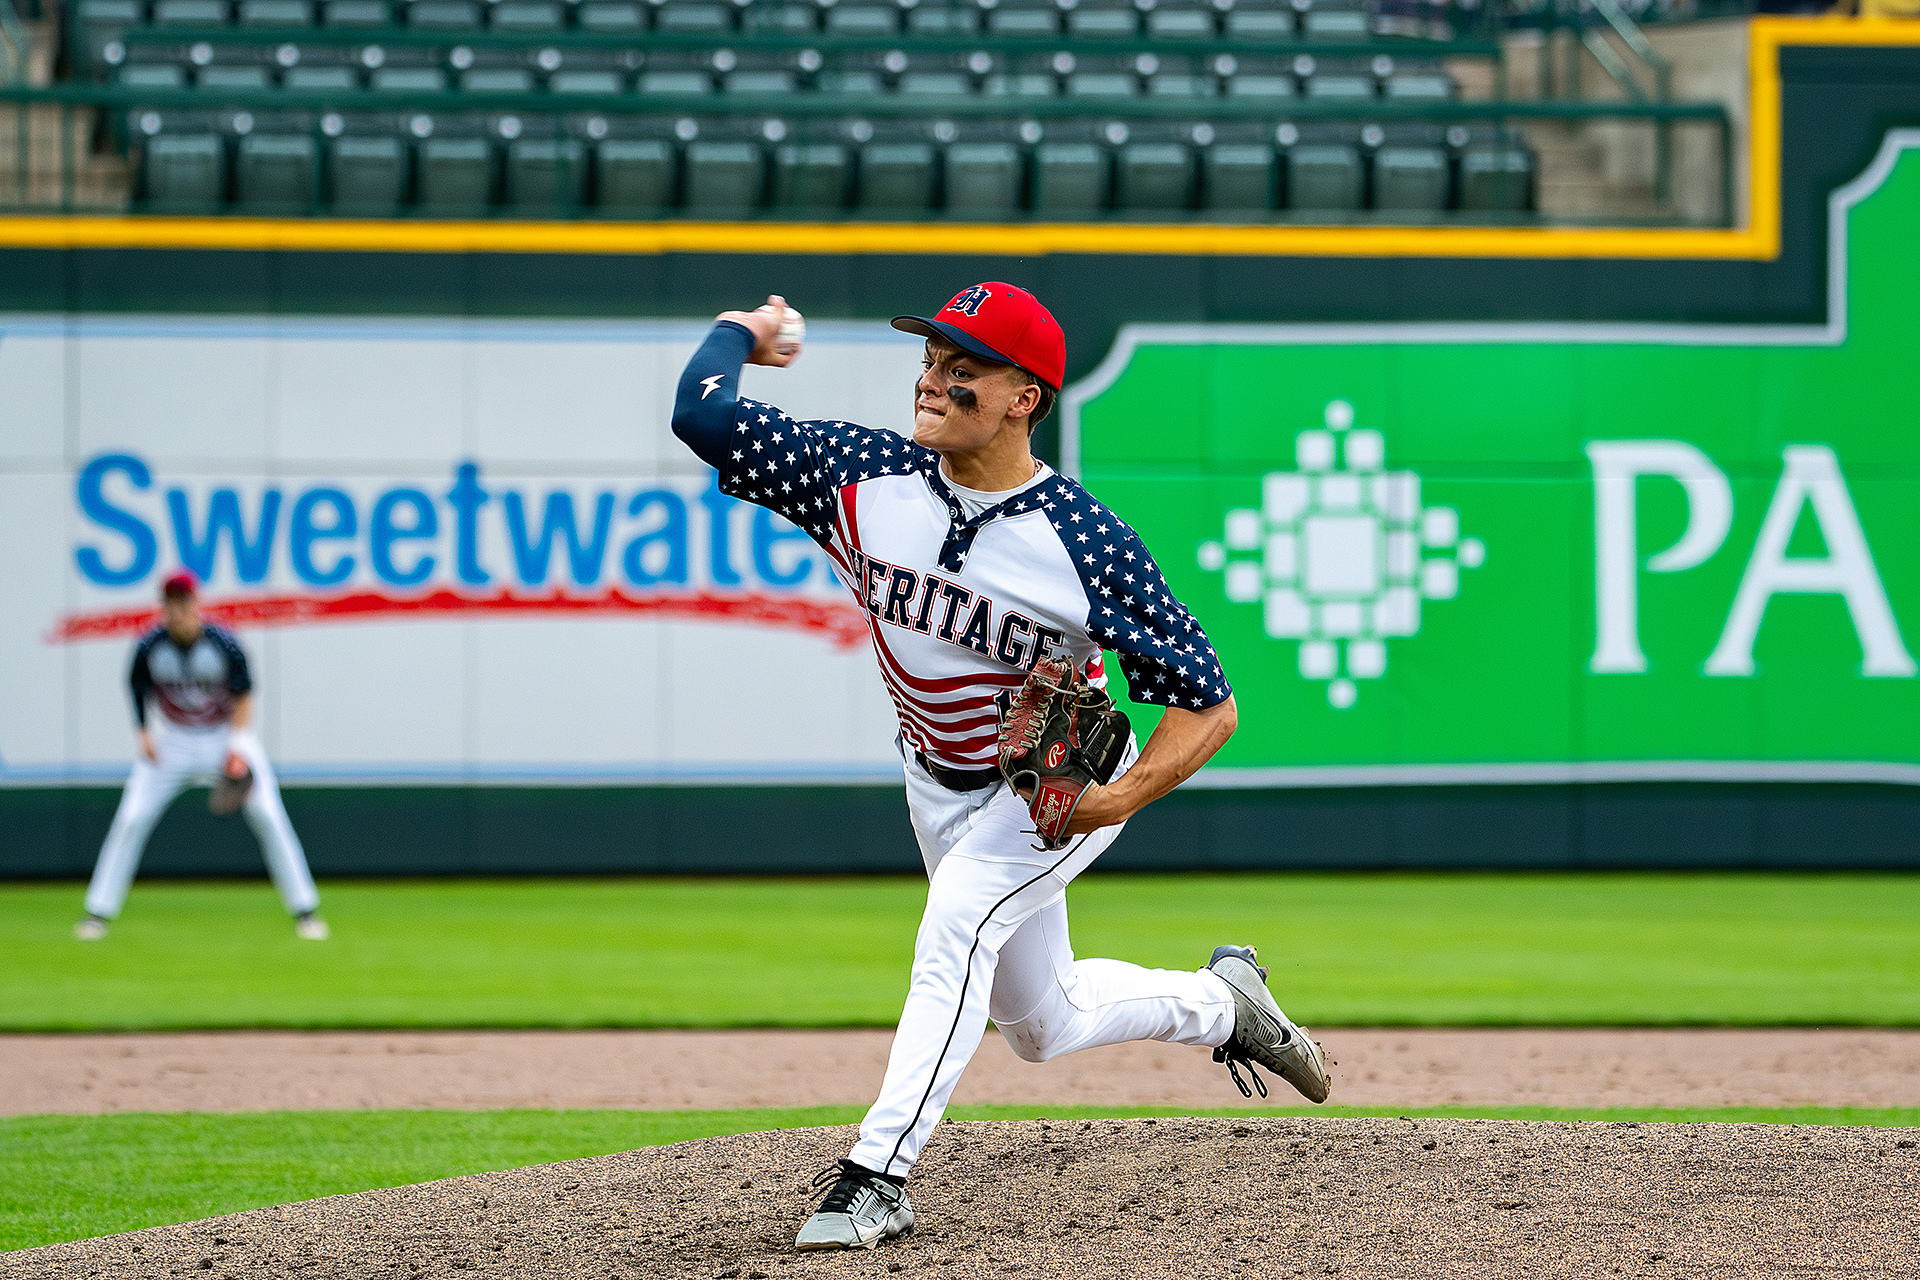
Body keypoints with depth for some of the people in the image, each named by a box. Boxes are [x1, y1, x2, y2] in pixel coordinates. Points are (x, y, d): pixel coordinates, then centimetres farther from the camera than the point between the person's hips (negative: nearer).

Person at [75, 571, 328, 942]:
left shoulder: (223, 643, -18)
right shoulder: (150, 647, -13)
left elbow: (243, 695, -8)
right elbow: (139, 691, 4)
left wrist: (237, 747, -19)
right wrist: (143, 733, -11)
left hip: (226, 735, -1)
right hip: (170, 741, 1)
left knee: (268, 816, -12)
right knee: (131, 820, -10)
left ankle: (305, 910, -1)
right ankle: (98, 911, 1)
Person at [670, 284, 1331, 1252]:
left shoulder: (1085, 544, -30)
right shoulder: (864, 479, -20)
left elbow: (1208, 704, -25)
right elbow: (703, 414, -21)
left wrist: (1121, 799, -38)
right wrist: (741, 330, -5)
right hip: (940, 786, 6)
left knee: (956, 921, -32)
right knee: (1042, 1026, 18)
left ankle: (878, 1175, -31)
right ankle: (1219, 1002, 45)